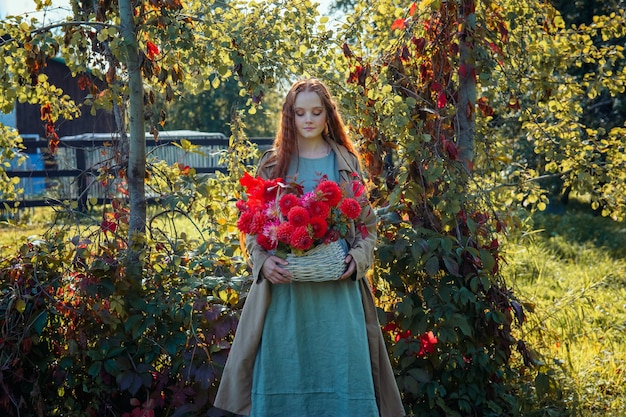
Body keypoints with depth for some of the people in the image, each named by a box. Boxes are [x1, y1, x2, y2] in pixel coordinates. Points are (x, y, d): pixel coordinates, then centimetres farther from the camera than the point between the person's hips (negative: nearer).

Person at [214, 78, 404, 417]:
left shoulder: (347, 163, 9)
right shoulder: (272, 164, 8)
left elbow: (367, 225, 10)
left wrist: (358, 259, -9)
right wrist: (263, 262, -11)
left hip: (338, 287, 0)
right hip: (285, 286, 0)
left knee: (340, 371, 0)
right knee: (284, 374, 1)